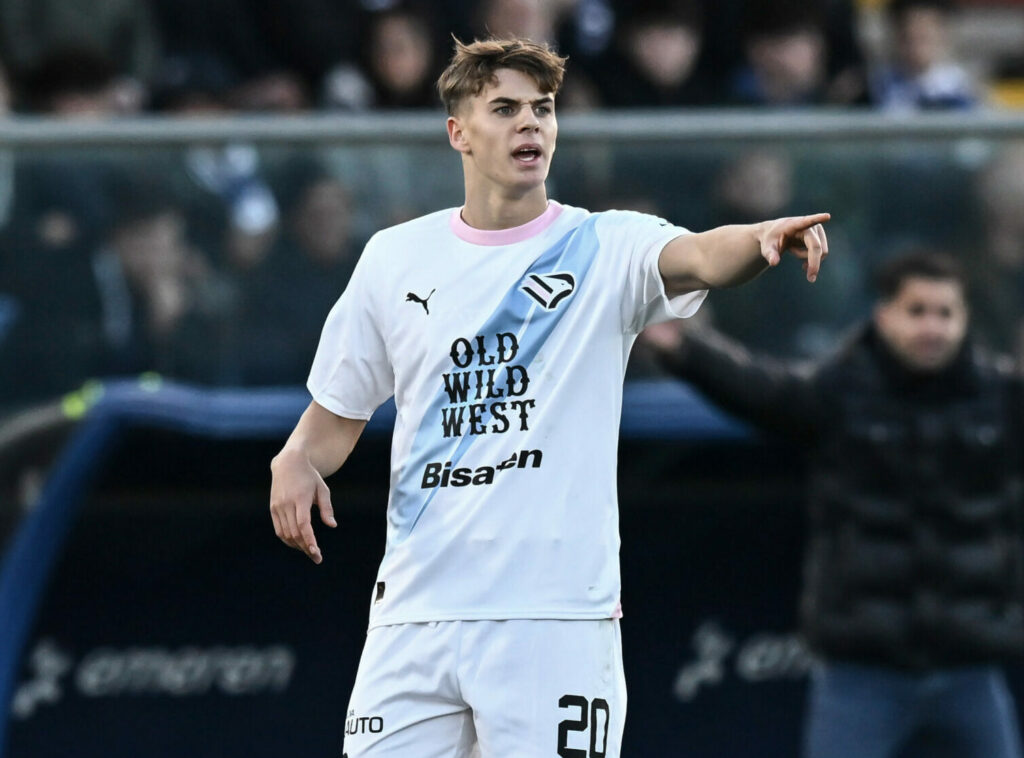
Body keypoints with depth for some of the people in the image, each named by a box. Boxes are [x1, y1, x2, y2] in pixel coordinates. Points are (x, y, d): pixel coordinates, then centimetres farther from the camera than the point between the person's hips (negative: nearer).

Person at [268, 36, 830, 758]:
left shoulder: (606, 249, 0)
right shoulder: (394, 258, 10)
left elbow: (698, 257, -21)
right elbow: (341, 408, 20)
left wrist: (764, 237, -43)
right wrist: (296, 459, -2)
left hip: (557, 618, -3)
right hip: (415, 611, 3)